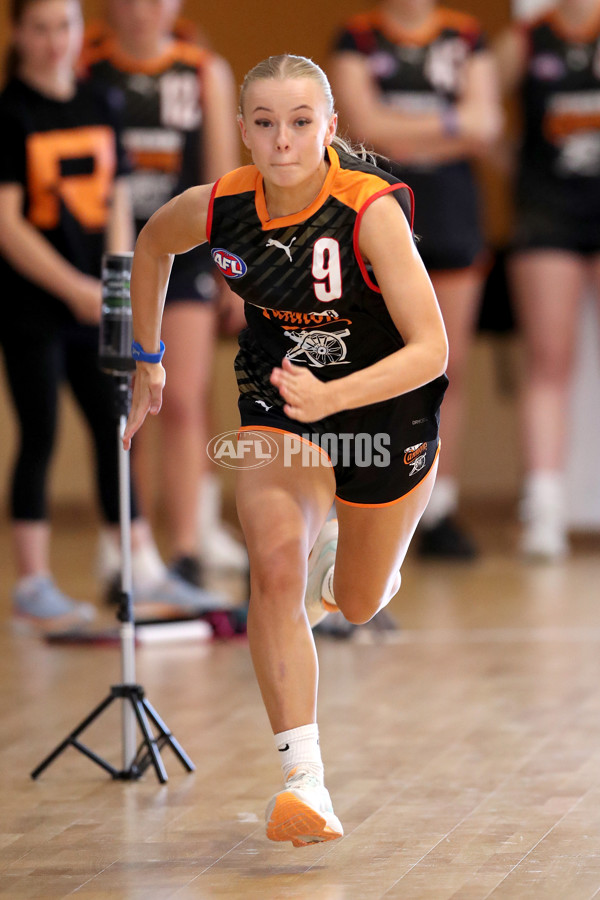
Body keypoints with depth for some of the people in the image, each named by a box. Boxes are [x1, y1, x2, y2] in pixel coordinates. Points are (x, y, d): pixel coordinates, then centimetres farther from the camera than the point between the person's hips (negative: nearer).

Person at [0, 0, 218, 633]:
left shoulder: (99, 107, 10)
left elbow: (117, 206, 12)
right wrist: (77, 289, -17)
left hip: (94, 303, 5)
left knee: (115, 431, 5)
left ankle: (146, 575, 8)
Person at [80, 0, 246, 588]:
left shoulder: (206, 73, 5)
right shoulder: (84, 69, 1)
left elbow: (223, 178, 8)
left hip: (184, 252, 0)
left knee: (183, 403, -7)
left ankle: (186, 554, -6)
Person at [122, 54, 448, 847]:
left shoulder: (371, 211, -29)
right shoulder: (216, 208, -18)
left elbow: (430, 349, -32)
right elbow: (151, 244, 7)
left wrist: (332, 398, -45)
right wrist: (148, 361, 11)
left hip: (385, 409, -1)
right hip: (278, 405, 1)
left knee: (358, 605, 18)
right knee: (276, 566, -26)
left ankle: (340, 544, 57)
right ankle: (305, 782, -26)